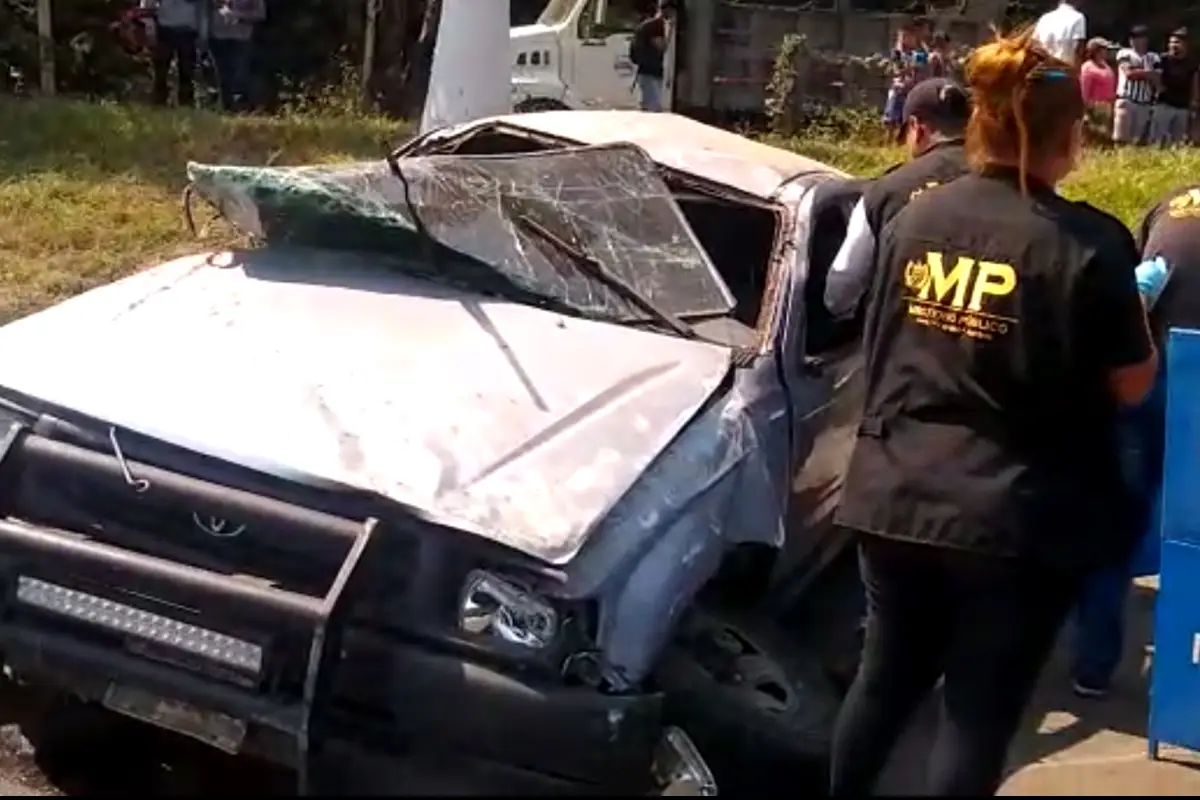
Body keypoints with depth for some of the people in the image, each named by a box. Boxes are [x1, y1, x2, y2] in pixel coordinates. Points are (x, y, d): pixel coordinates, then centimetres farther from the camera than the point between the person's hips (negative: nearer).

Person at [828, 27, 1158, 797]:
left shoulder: (913, 219, 4)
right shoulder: (1089, 243, -12)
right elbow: (1131, 385, -3)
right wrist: (1133, 306, 12)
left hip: (896, 496, 5)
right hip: (1018, 517, -5)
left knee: (886, 677, 21)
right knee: (981, 712, 7)